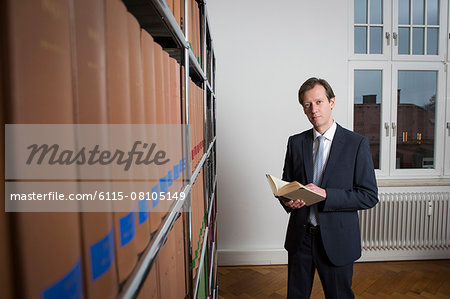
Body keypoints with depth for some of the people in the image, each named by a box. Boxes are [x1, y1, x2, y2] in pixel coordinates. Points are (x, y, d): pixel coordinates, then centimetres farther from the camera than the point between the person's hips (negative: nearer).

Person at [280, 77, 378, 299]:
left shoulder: (357, 143, -7)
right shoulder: (296, 142, 3)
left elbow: (369, 196, -10)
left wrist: (325, 195, -22)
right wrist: (287, 200, -13)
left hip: (336, 239, -2)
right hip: (299, 237, 3)